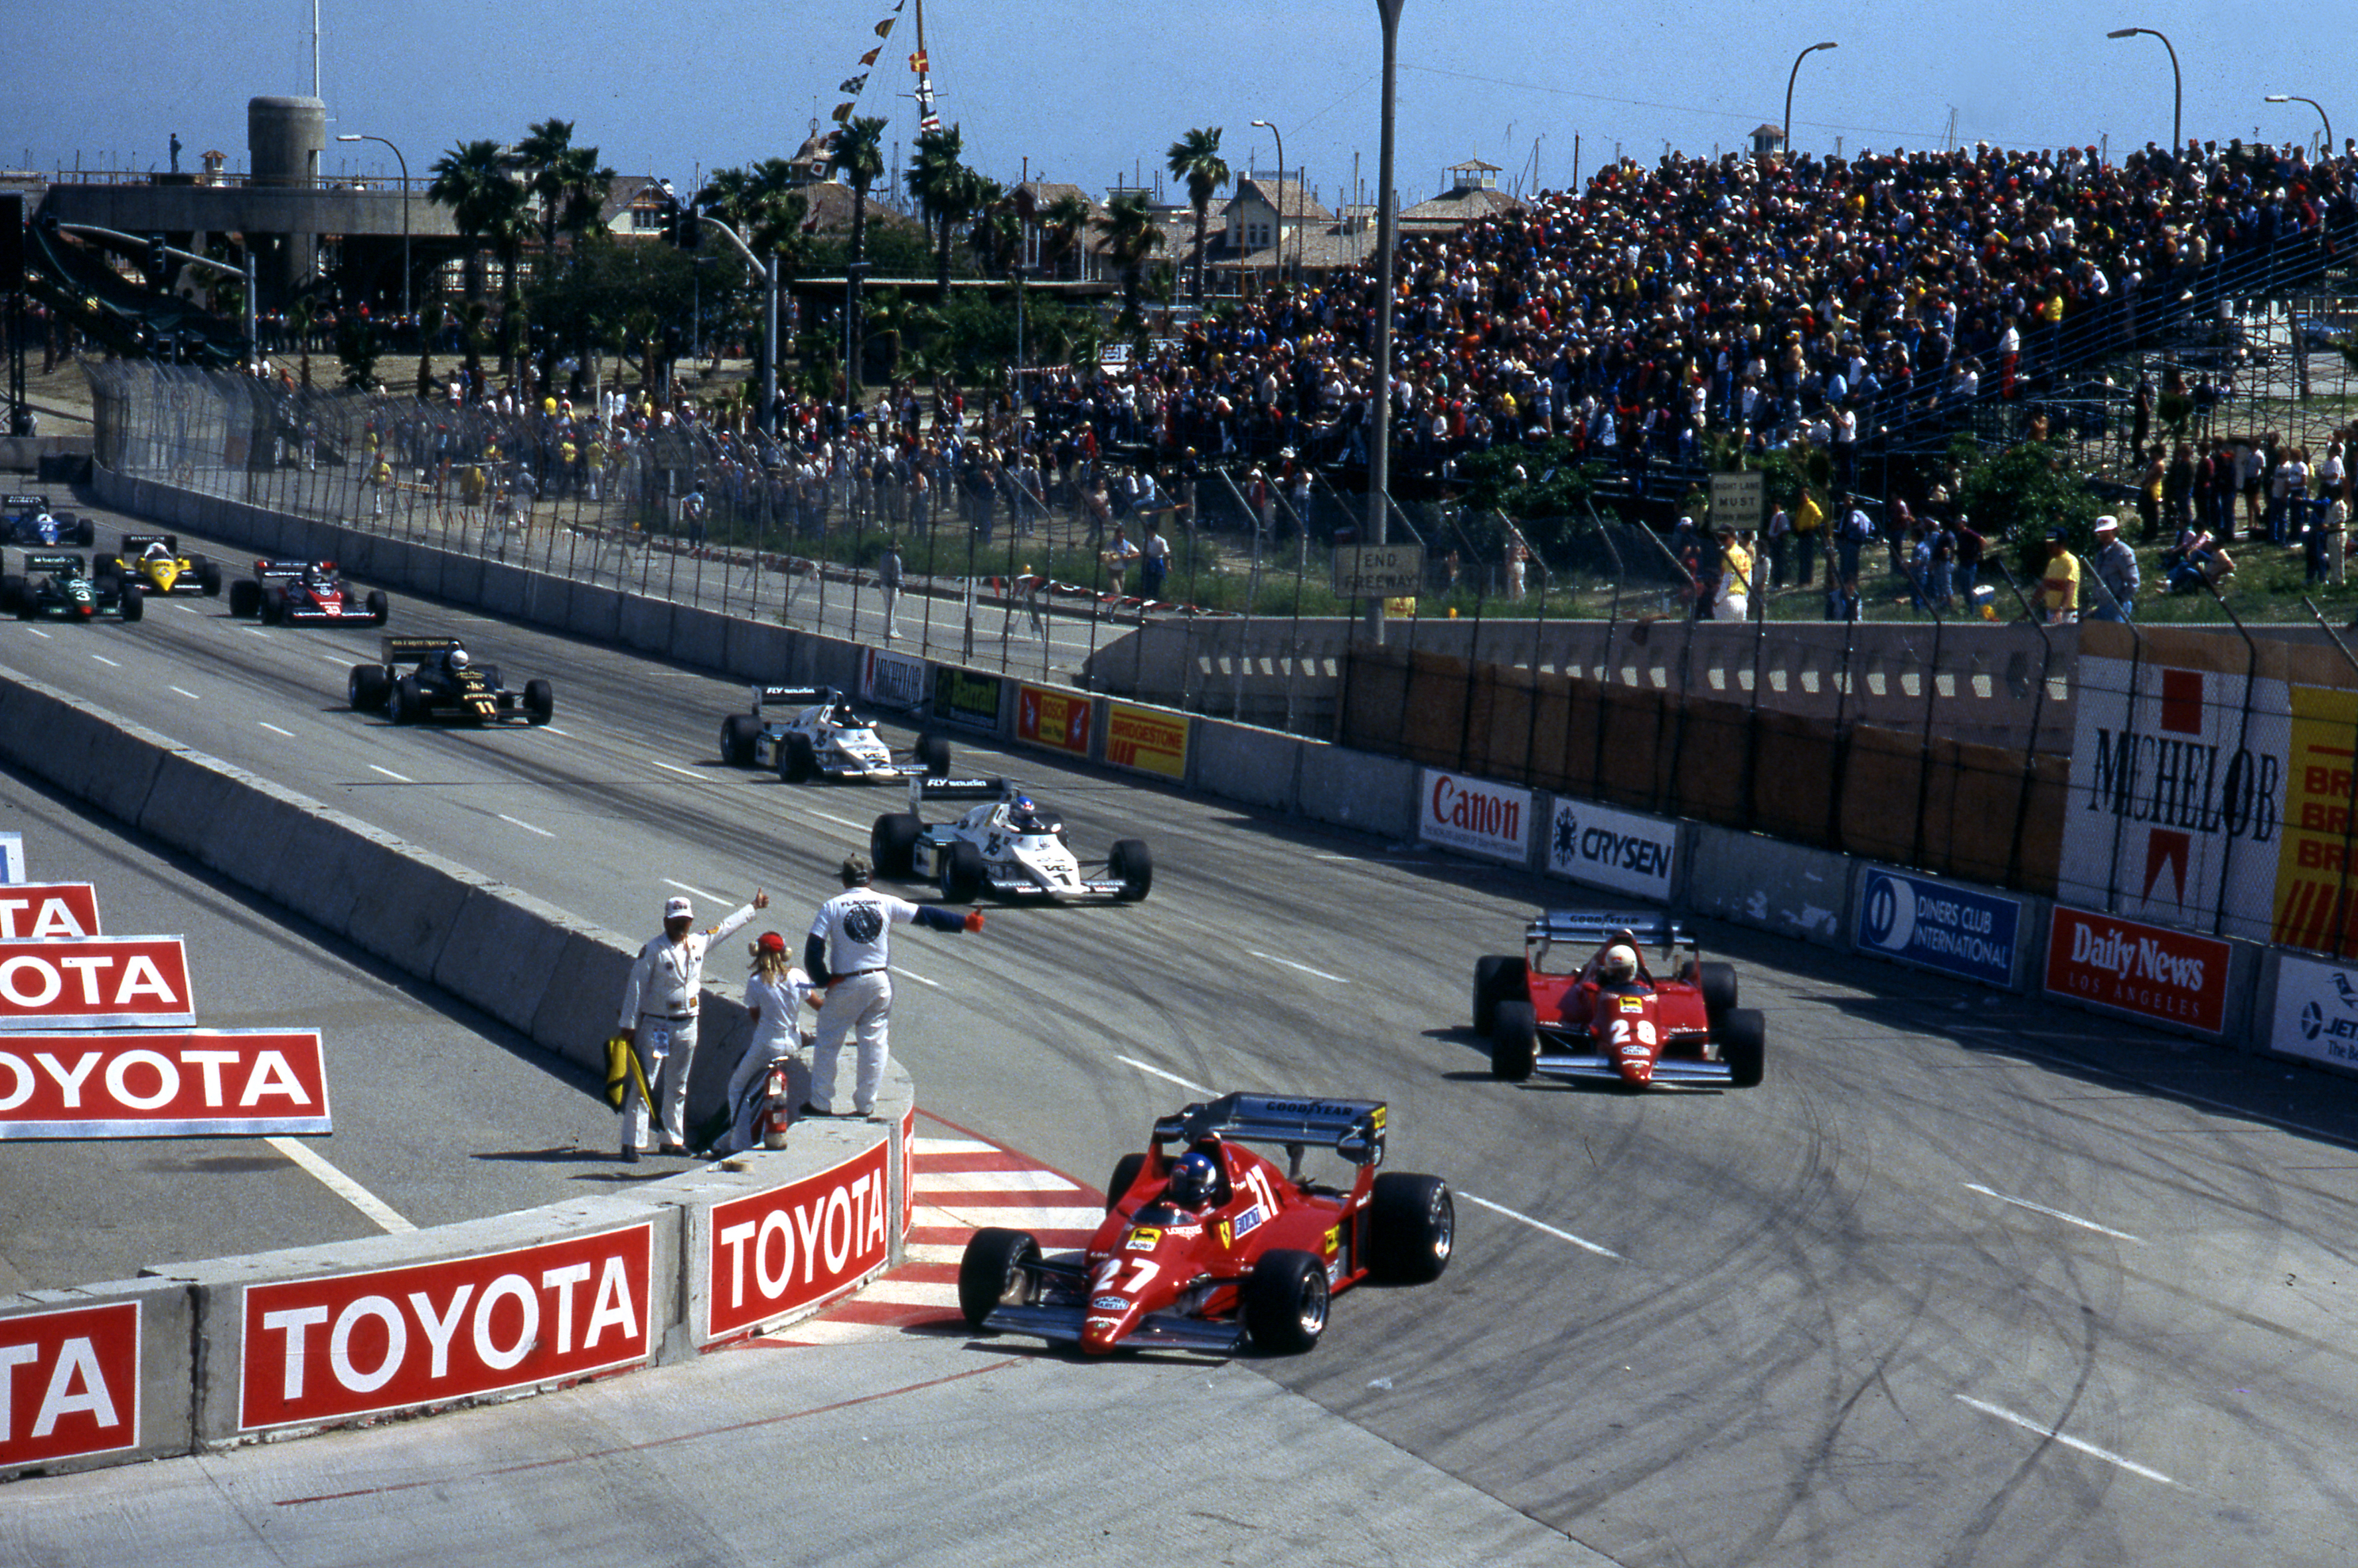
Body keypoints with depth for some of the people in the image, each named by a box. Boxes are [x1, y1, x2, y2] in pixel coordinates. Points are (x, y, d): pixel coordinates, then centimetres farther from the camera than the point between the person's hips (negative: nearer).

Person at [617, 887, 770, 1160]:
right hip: (656, 1025, -6)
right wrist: (628, 1025, -12)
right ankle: (632, 1142, -7)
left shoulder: (700, 943, 6)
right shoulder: (653, 950, -12)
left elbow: (727, 926, 22)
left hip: (687, 1025, 6)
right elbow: (636, 987, -11)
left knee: (678, 1086, 15)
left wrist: (754, 907, 31)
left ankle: (673, 1139, 26)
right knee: (644, 1084, -8)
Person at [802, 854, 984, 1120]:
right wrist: (963, 922, 7)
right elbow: (925, 914, 2)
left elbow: (813, 949, -11)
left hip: (845, 985, -2)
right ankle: (866, 1106, 12)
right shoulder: (886, 903, -1)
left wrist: (824, 980, -2)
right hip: (880, 982, 2)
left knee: (829, 1041, 10)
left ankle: (820, 1103, 12)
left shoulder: (832, 907, -5)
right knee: (874, 1043, 10)